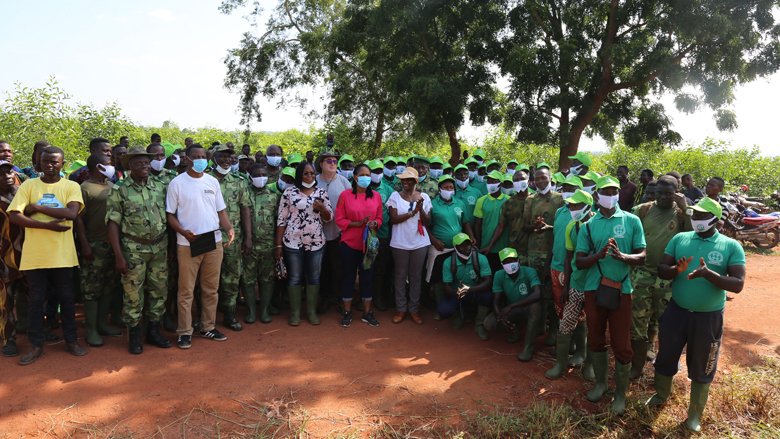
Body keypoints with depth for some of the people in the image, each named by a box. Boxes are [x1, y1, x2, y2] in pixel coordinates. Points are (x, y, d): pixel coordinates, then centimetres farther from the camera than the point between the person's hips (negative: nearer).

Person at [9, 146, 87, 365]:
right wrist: (47, 225, -17)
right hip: (35, 254, 1)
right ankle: (36, 345, 22)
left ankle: (71, 340, 24)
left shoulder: (71, 186, 1)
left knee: (67, 298, 10)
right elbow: (15, 216, -7)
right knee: (36, 300, 9)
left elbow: (72, 212, -15)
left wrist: (37, 207, -12)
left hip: (63, 254, 0)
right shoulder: (28, 185, 2)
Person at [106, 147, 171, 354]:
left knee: (159, 290, 10)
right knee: (133, 293, 3)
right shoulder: (119, 190, -3)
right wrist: (118, 255, -11)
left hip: (160, 247, 4)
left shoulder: (160, 187, 7)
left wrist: (170, 246, 5)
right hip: (134, 249, -3)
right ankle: (134, 336, 18)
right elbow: (113, 223, -6)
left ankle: (153, 331, 25)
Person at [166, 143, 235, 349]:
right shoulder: (177, 183, -4)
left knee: (211, 288, 12)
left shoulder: (213, 181, 7)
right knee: (186, 290, 3)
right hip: (188, 244, -4)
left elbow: (221, 210, 10)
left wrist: (229, 229, -8)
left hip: (214, 241, 4)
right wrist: (183, 232, -19)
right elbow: (170, 214, -2)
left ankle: (208, 327, 24)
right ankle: (185, 331, 13)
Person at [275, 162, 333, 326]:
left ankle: (312, 311, 22)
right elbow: (281, 219, -2)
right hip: (293, 242, -2)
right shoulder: (289, 192, -2)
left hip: (316, 242, 2)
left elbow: (329, 218, 7)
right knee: (294, 278, 5)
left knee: (314, 277, 9)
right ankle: (295, 312, 17)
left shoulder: (322, 192, 5)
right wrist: (278, 244, -4)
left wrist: (321, 208, -14)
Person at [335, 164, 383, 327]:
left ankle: (367, 312, 21)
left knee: (367, 276, 9)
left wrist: (374, 224, -14)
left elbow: (379, 219, 8)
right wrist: (357, 224, -18)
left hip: (369, 243, 3)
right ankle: (347, 312, 20)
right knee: (348, 276, 7)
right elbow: (339, 220, -6)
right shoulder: (345, 195, -5)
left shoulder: (376, 196, 3)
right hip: (349, 243, -2)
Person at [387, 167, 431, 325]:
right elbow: (393, 219, -9)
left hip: (420, 243, 1)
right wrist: (412, 213, -18)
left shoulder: (424, 197, 2)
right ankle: (401, 308, 19)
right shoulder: (395, 196, -1)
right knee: (400, 276, 8)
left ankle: (414, 308, 19)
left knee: (416, 276, 8)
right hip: (400, 243, -1)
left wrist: (421, 210, -19)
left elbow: (427, 222, -1)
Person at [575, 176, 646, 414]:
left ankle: (621, 392, 19)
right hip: (594, 289, 2)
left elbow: (641, 256, -3)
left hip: (621, 289, -2)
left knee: (622, 344, 2)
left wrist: (621, 256, -23)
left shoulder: (632, 221, 0)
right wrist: (599, 255, -20)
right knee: (595, 339, 13)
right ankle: (600, 382, 32)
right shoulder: (588, 226, 3)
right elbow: (579, 262, -1)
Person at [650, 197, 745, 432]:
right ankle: (661, 394, 42)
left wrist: (708, 274, -31)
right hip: (676, 310, 2)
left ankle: (695, 413, 33)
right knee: (666, 356, 16)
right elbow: (661, 269, -2)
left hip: (709, 317, -2)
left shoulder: (731, 246, -8)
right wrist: (677, 270, -24)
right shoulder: (679, 239, -1)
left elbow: (738, 284, -16)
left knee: (701, 368, 12)